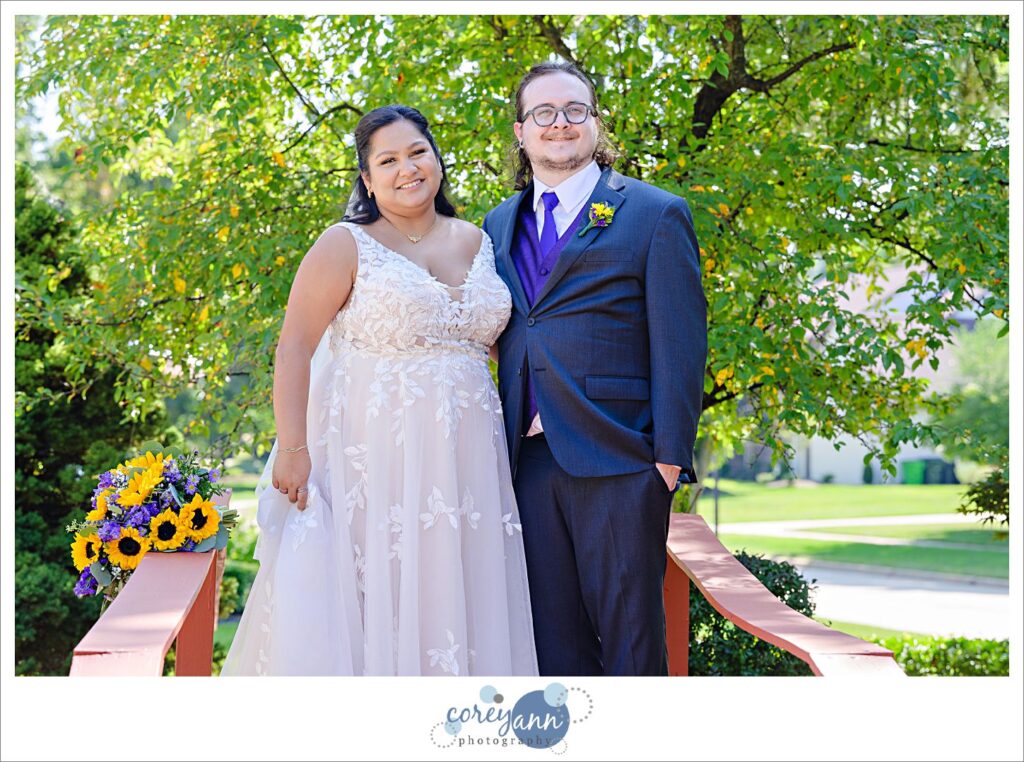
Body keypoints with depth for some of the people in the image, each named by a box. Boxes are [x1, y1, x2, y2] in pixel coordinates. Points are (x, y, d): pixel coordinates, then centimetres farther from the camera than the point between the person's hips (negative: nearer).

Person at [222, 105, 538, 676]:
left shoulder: (477, 242, 13)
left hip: (462, 465, 5)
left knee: (451, 600, 8)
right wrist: (293, 447, -18)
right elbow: (294, 347, -9)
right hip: (374, 456, -5)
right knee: (368, 601, -3)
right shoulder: (347, 245, -2)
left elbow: (496, 337, 20)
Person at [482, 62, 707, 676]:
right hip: (530, 460, 5)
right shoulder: (499, 225, 17)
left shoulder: (656, 215, 2)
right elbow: (498, 340, 17)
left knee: (630, 636, 2)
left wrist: (670, 457, -11)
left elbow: (680, 345, -4)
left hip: (619, 462, -4)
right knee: (553, 638, 8)